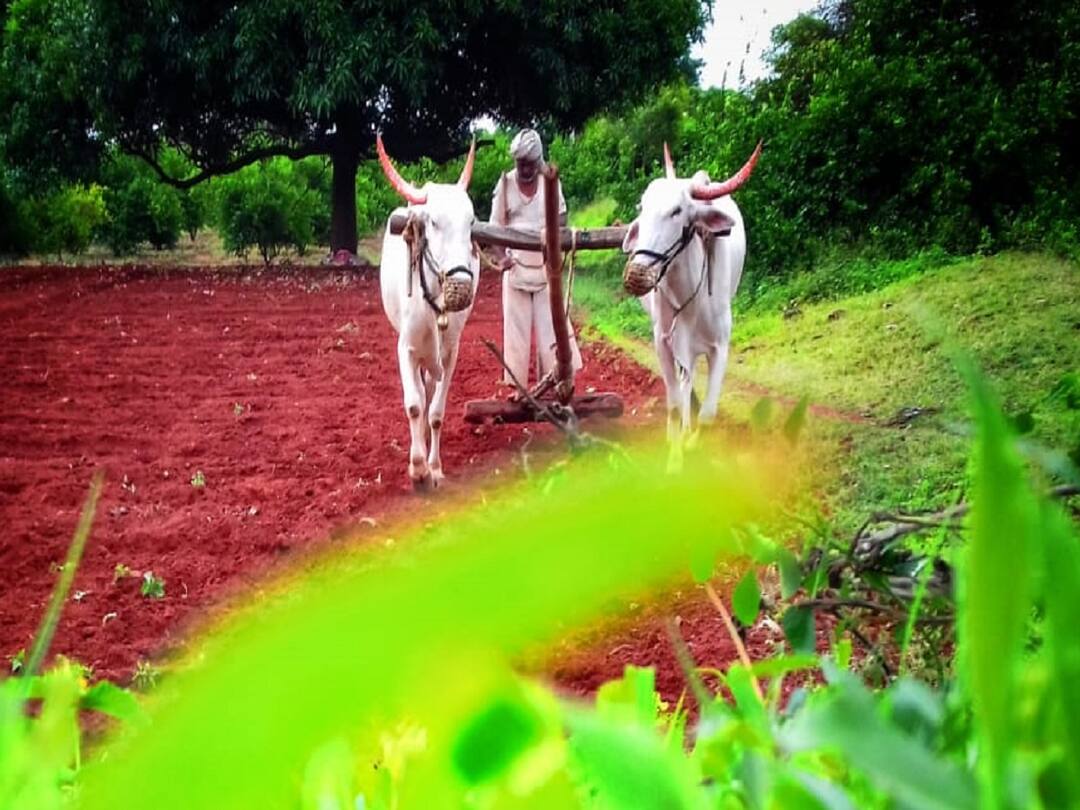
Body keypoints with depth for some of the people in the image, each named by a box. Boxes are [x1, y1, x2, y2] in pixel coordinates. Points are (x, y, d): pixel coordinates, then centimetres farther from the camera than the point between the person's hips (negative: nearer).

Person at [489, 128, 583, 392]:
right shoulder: (505, 184, -4)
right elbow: (496, 226, -2)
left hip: (545, 264, 1)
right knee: (517, 326, 3)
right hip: (516, 264, -1)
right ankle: (517, 387, 9)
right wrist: (500, 257, -17)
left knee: (550, 325, 0)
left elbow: (561, 219, 6)